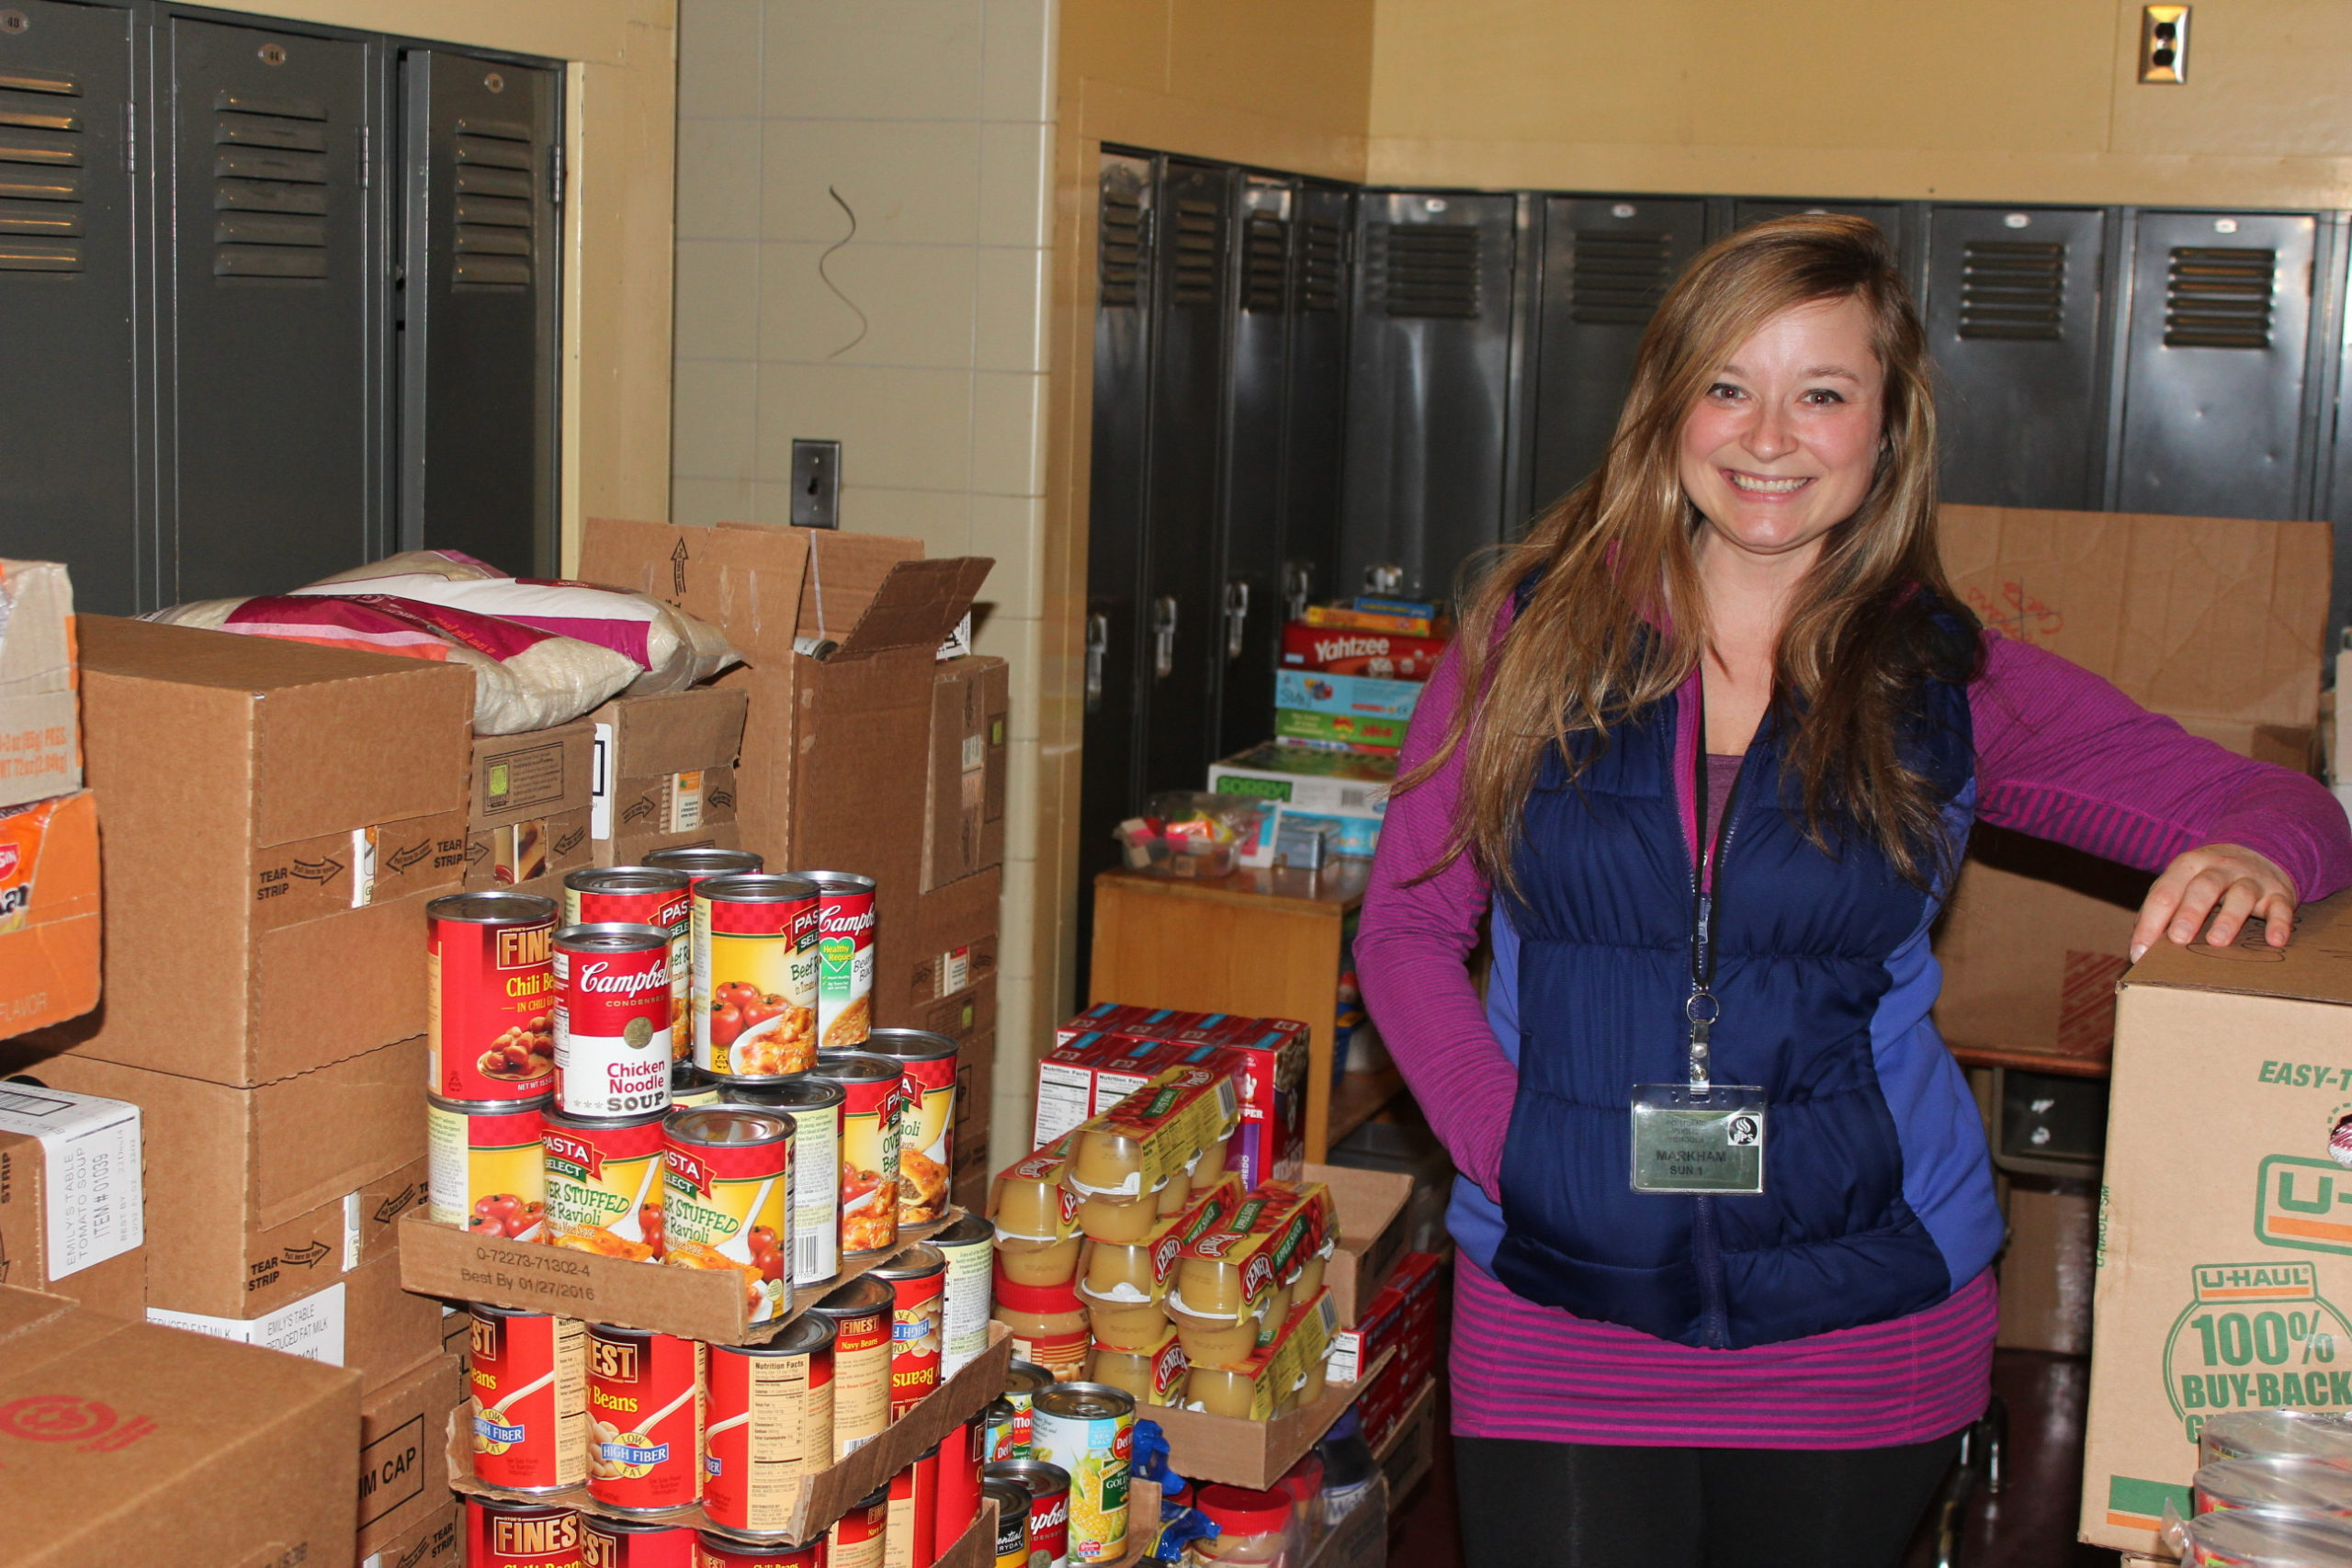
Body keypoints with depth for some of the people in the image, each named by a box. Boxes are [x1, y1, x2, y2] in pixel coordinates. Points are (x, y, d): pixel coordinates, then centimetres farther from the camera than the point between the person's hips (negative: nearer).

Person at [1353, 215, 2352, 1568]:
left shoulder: (1953, 681, 1)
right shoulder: (1539, 627, 0)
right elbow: (1409, 923, 3)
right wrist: (1512, 1144, -11)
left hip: (1860, 1338, 1)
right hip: (1558, 1314, -1)